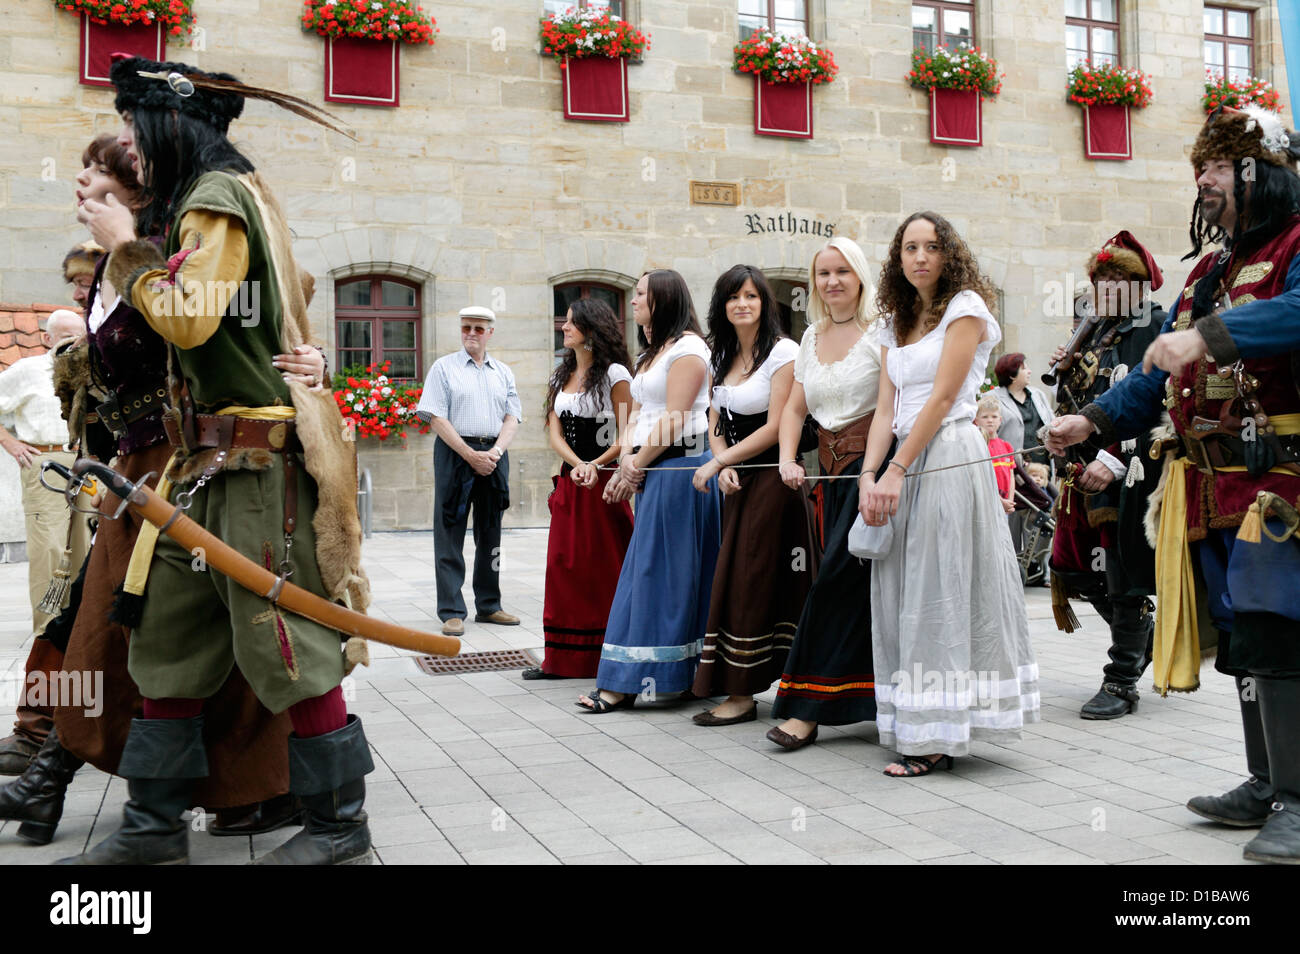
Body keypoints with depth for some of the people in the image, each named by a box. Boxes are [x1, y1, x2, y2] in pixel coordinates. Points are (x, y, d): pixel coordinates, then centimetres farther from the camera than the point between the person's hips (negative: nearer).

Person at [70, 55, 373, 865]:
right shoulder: (198, 202, 23)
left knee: (286, 643, -6)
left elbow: (188, 318, -19)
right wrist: (127, 245, 16)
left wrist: (127, 246, -6)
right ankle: (157, 825, 20)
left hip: (258, 459, -10)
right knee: (168, 639, 12)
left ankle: (340, 825, 5)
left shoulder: (217, 197, -8)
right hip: (214, 463, 11)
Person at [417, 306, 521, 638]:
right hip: (455, 452, -4)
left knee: (490, 533, 10)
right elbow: (436, 418, -6)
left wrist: (494, 452, -9)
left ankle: (488, 606, 19)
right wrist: (470, 455, -13)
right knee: (450, 532, -4)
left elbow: (512, 418, 8)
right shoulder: (444, 367, 3)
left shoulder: (503, 372, 14)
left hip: (494, 455, 4)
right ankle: (452, 612, 0)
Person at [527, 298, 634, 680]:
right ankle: (562, 660, 12)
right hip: (568, 480, 6)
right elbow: (554, 432, 5)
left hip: (604, 482, -6)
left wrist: (595, 465, -23)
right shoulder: (562, 376, 14)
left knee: (603, 568, -1)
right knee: (563, 566, 6)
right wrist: (576, 465, -13)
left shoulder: (614, 374, -5)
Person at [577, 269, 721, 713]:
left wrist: (637, 465, -10)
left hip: (678, 466, -9)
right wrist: (626, 462, 2)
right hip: (651, 472, 9)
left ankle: (628, 680, -4)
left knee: (655, 570, -7)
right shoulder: (649, 354, 22)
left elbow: (673, 419, -14)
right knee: (646, 569, 8)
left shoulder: (686, 347, -8)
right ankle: (626, 682, 12)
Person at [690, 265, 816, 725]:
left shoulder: (783, 352, -10)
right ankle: (742, 688, 15)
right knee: (735, 578, 6)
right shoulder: (722, 357, 13)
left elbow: (775, 428, -14)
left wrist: (716, 463, -11)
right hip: (736, 481, 7)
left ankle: (742, 693, -1)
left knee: (749, 579, -7)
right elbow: (715, 422, 14)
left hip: (771, 476, -7)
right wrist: (723, 466, -7)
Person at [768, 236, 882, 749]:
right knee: (860, 588, 8)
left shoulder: (880, 332, -5)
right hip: (832, 470, 6)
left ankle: (808, 706, -7)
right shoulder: (812, 336, 15)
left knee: (839, 577, -10)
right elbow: (795, 408, 15)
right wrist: (788, 460, -1)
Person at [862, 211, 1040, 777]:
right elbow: (886, 409, 11)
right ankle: (916, 731, 12)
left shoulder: (966, 307, -1)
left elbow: (942, 397, -10)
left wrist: (897, 471, -15)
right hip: (906, 463, 7)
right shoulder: (895, 323, 18)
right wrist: (869, 475, -4)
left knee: (940, 594, -6)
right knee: (905, 596, 5)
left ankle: (938, 736, -1)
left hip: (950, 459, -7)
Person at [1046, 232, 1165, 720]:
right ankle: (1145, 631, 37)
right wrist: (1067, 372, 3)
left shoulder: (1158, 329, -8)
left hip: (1129, 474, -8)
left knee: (1122, 574, -3)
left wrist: (1114, 461, -24)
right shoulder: (1096, 332, 17)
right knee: (1076, 569, 13)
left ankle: (1121, 683, 9)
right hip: (1087, 473, 8)